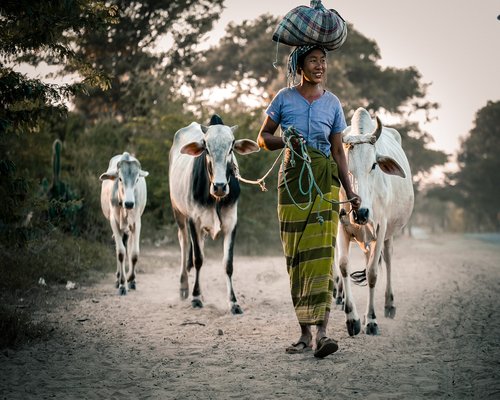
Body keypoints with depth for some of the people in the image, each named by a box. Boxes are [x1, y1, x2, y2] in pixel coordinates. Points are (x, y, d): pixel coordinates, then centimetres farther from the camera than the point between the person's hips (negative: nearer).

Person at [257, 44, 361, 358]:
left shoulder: (333, 103, 8)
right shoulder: (284, 98, 4)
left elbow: (338, 151, 11)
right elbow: (263, 138, 9)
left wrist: (351, 192, 5)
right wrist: (284, 141, -12)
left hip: (324, 180, 0)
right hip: (293, 179, 0)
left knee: (322, 251, -13)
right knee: (296, 254, 1)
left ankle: (321, 331, -20)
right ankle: (305, 332, 7)